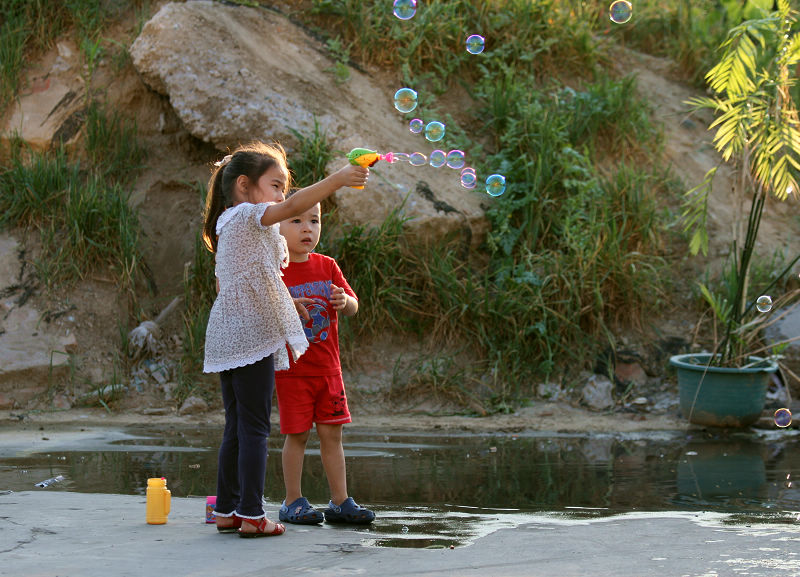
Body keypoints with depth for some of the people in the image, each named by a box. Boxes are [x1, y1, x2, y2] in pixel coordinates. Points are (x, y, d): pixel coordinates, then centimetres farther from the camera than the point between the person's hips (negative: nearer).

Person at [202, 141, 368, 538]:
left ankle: (226, 510, 14)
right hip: (252, 335, -9)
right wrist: (339, 179, -27)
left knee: (236, 427, 12)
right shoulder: (249, 216, -8)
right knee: (254, 427, -7)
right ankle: (251, 515, -7)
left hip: (226, 339, 9)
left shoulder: (228, 224, 21)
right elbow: (293, 207, -26)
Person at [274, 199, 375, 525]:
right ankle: (293, 502, 10)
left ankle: (340, 501, 13)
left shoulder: (327, 266, 7)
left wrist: (344, 300, -16)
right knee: (297, 435, -1)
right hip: (292, 370, -4)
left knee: (332, 434, 7)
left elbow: (353, 308, 7)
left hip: (328, 367, 4)